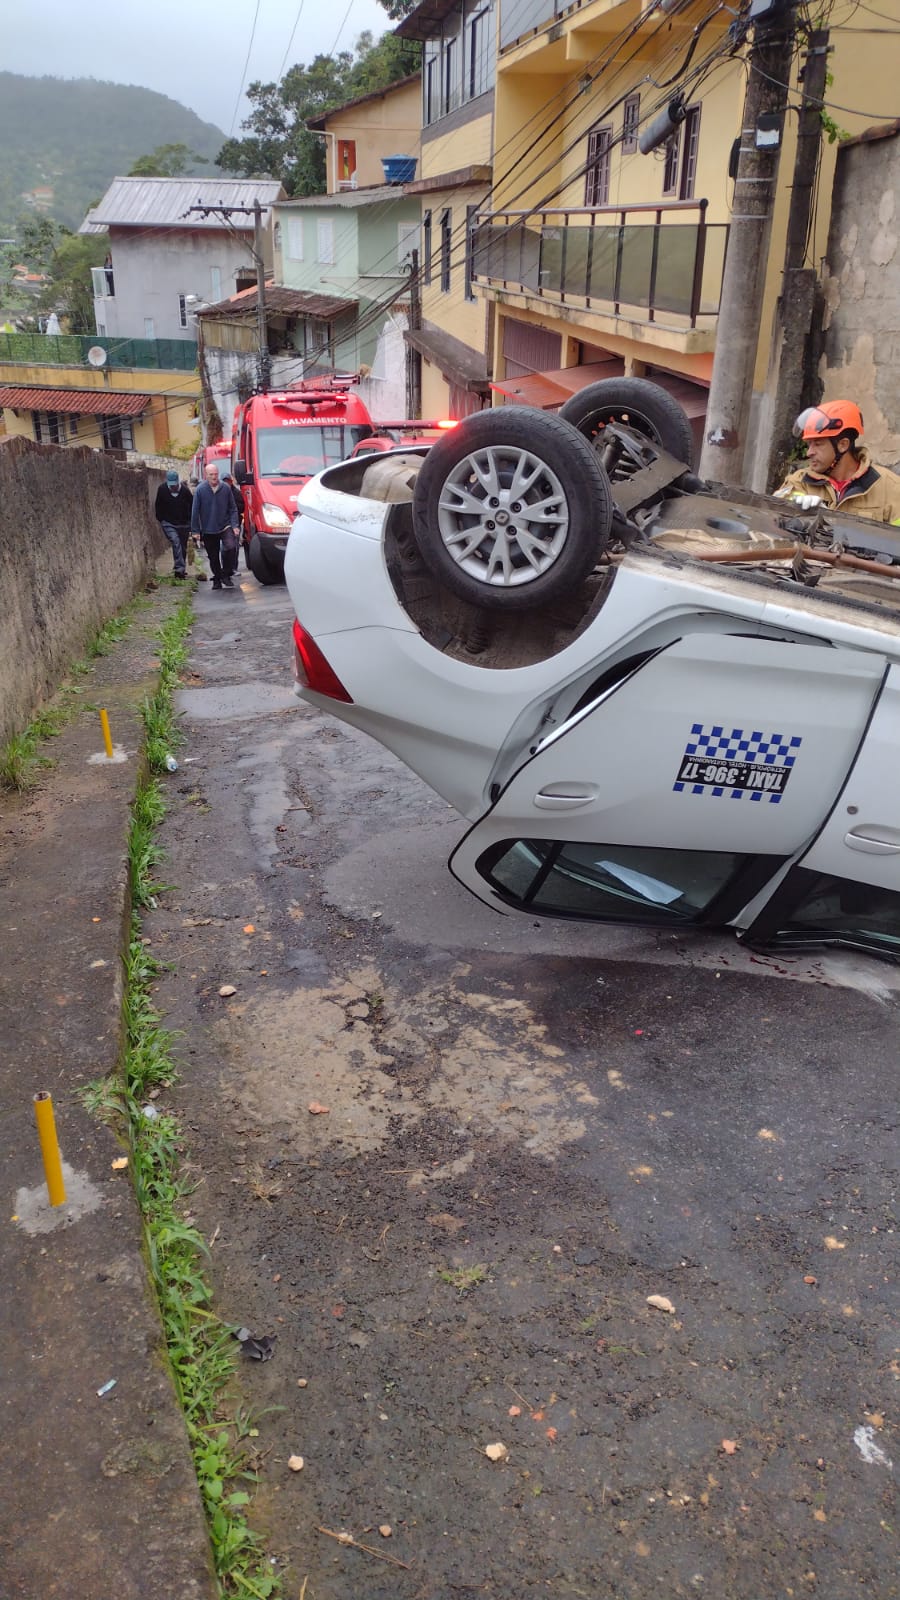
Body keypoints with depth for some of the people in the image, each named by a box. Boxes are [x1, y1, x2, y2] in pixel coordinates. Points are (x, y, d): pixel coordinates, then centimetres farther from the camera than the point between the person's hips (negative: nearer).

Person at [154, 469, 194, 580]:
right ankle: (180, 569, -23)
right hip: (168, 523, -2)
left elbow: (192, 505, 2)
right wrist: (161, 520, 4)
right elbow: (158, 506, 6)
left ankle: (180, 569, 28)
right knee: (176, 542, -21)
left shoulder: (185, 490, -10)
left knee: (183, 546, 11)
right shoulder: (162, 489, -8)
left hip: (183, 523, 2)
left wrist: (190, 521, 2)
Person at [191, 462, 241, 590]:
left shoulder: (225, 488, -3)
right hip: (208, 530, 0)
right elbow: (195, 511, -2)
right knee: (213, 557, 9)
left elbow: (233, 509, 3)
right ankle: (217, 580, 27)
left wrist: (234, 525, -6)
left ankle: (226, 576, -6)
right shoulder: (200, 489, -6)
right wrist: (195, 530, -3)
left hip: (225, 526, 0)